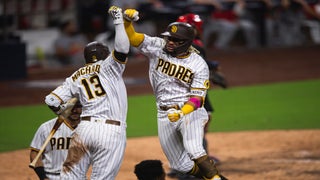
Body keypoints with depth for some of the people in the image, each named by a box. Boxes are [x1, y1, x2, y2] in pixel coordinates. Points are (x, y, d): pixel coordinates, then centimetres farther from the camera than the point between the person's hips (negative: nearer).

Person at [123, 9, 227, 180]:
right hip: (164, 115, 4)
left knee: (194, 151, -30)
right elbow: (132, 37, -10)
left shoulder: (199, 65, -12)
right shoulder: (158, 47, -3)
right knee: (181, 165, 7)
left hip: (190, 111, -4)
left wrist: (181, 113, -31)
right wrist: (127, 20, -30)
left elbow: (197, 98, -14)